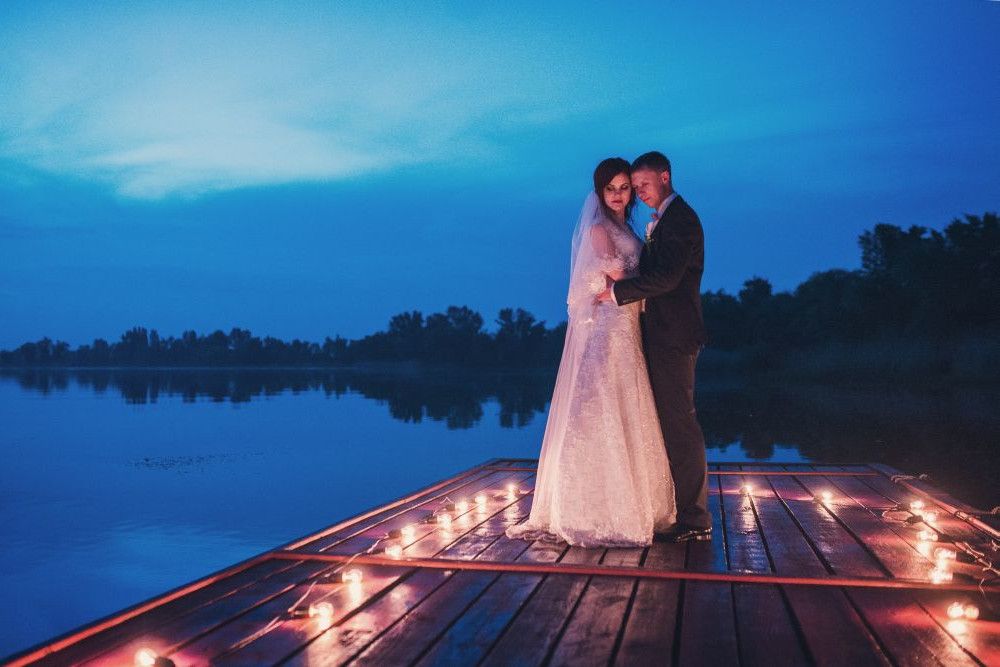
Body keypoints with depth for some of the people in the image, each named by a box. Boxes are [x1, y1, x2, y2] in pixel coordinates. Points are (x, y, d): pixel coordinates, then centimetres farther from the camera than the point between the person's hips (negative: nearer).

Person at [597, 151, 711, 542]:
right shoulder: (663, 221, 20)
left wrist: (619, 291, -16)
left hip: (674, 337, -10)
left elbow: (667, 277, -21)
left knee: (680, 424, -7)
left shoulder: (680, 218, -11)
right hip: (663, 337, 10)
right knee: (671, 423, 11)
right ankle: (686, 510, 19)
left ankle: (695, 519, 0)